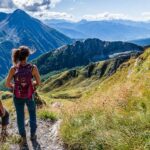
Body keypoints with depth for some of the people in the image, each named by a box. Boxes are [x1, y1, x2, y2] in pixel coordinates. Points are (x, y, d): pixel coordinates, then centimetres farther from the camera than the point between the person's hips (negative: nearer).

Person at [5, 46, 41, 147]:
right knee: (32, 114, 28)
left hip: (18, 96, 1)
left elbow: (7, 84, -11)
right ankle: (33, 134, 40)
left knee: (20, 117, 22)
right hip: (29, 96, 0)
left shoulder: (13, 69, -21)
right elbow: (38, 82, -11)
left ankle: (23, 139, 34)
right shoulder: (33, 68, -23)